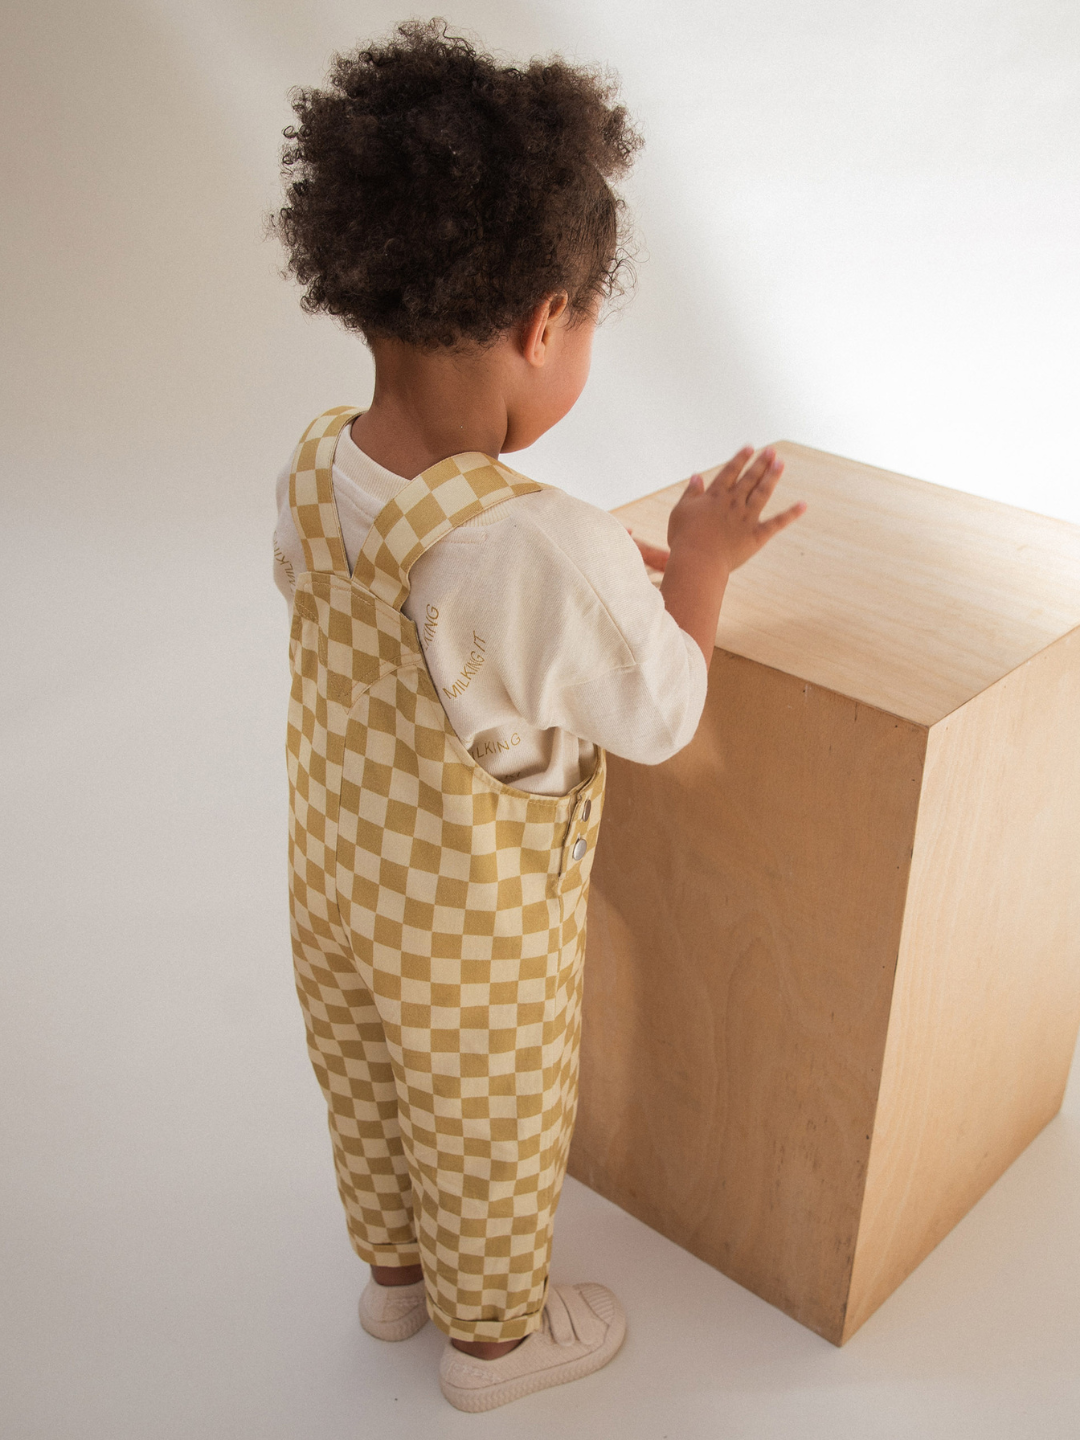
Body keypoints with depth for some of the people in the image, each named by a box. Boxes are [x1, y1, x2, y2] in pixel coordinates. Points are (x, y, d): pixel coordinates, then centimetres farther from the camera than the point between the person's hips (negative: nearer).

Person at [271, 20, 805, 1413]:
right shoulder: (549, 550, -37)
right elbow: (659, 717, -21)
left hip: (334, 889, 6)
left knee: (365, 1094, 30)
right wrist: (698, 568, -6)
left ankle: (391, 1270, 57)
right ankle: (493, 1337, 49)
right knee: (489, 1141, 22)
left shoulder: (312, 466, -15)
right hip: (473, 942, -6)